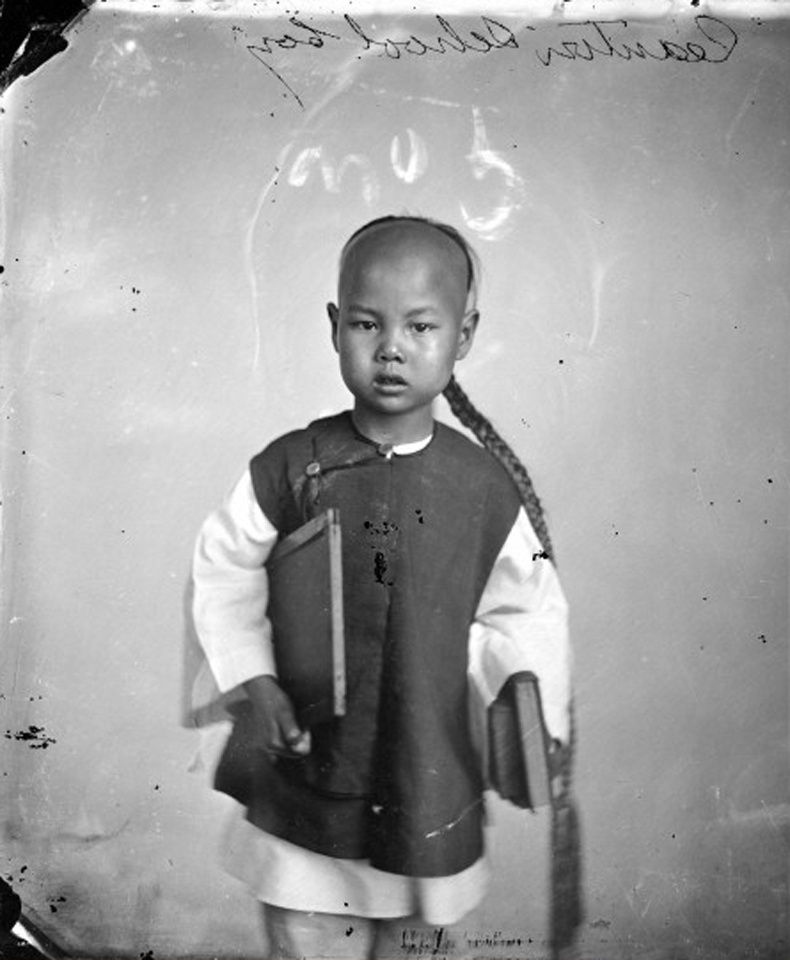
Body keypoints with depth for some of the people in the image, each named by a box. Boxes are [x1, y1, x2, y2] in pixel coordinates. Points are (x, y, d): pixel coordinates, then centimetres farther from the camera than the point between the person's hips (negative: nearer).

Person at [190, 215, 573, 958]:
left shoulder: (489, 485, -8)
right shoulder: (291, 468, -11)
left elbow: (525, 611, 3)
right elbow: (222, 572, 0)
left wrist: (531, 702, -8)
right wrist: (249, 682, -7)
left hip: (428, 783, 2)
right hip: (304, 778, -1)